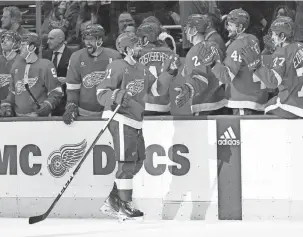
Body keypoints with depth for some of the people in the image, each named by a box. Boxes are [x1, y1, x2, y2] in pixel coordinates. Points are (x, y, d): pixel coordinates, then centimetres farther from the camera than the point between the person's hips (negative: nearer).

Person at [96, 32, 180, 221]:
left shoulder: (142, 70, 15)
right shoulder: (118, 67, -11)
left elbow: (157, 89, 19)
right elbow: (101, 93, -14)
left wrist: (169, 72, 9)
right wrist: (117, 96, -32)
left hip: (135, 122, 9)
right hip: (121, 120, -9)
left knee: (137, 162, 10)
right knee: (127, 162, -10)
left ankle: (112, 203, 17)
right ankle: (125, 206, -6)